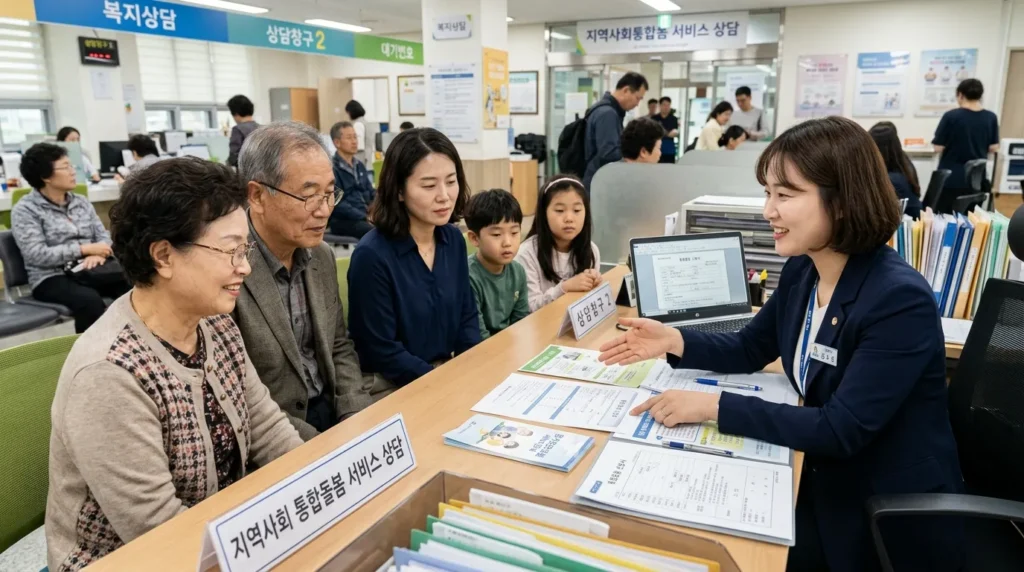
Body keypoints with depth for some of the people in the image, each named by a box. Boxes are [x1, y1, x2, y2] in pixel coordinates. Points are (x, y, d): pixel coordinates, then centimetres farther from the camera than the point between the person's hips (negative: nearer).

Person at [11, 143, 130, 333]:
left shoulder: (81, 201, 15)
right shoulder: (25, 210, -2)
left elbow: (103, 235, 10)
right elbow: (37, 255, -13)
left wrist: (97, 254, -13)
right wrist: (85, 249, -15)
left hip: (89, 270, 5)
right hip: (51, 278, -5)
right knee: (89, 300, -37)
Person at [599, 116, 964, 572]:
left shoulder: (900, 300, -27)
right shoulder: (800, 271, -3)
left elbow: (841, 430, -29)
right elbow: (748, 351, 9)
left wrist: (715, 407, -31)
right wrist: (674, 341, -9)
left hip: (895, 516, -6)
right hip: (826, 485, 6)